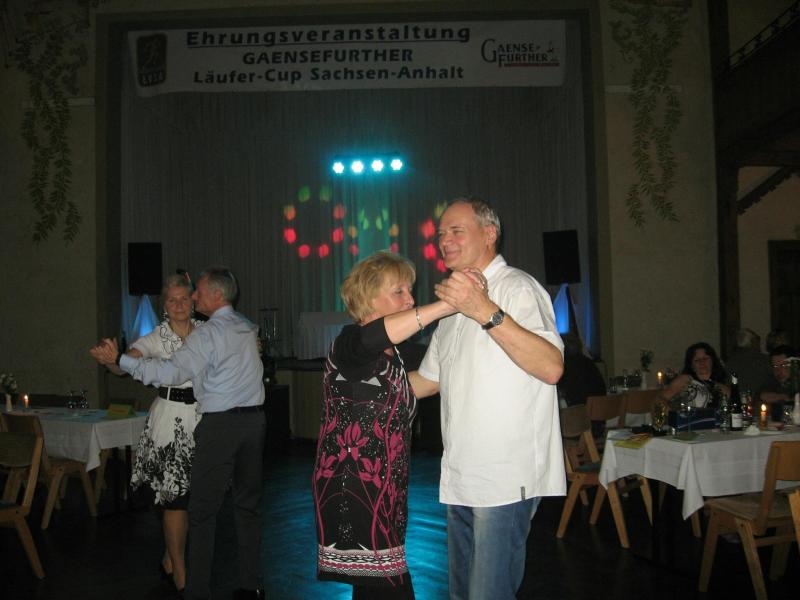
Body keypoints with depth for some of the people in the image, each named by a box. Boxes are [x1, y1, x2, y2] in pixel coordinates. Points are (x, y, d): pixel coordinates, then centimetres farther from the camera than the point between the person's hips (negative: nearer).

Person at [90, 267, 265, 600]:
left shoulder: (206, 334, -10)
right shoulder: (247, 327, 12)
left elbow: (170, 372, -15)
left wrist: (119, 359, -10)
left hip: (220, 424, -7)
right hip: (254, 419, 7)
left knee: (203, 511, 1)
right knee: (248, 503, 12)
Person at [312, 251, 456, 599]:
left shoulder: (394, 354, 16)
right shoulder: (349, 343, -11)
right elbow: (372, 336, -37)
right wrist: (448, 304, -43)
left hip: (385, 494, 9)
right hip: (352, 495, -9)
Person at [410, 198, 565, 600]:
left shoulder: (517, 288, -11)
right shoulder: (455, 301, 18)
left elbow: (551, 367, -28)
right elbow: (429, 381, 26)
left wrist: (486, 312, -36)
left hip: (505, 481, -9)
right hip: (460, 479, 9)